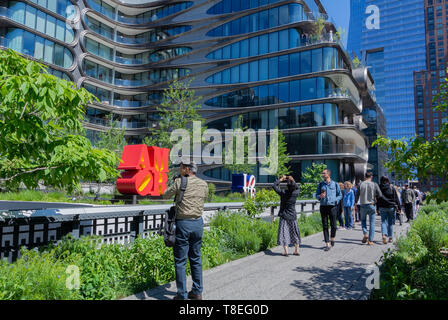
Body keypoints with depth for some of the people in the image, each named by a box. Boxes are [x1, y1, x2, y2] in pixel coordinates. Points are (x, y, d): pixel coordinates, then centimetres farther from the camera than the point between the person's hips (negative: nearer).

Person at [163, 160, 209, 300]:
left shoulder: (180, 182, -10)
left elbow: (166, 195, 2)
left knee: (180, 261, 4)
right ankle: (197, 292, 23)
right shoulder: (204, 184, 4)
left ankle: (182, 295, 10)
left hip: (183, 223, -5)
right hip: (198, 223, 5)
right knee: (196, 259, 16)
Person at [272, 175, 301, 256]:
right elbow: (298, 188, 17)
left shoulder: (283, 193, -16)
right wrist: (293, 180, 13)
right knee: (295, 233, 14)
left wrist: (281, 179, 2)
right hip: (293, 216, 3)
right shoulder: (296, 193, -7)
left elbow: (274, 186, -5)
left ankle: (285, 251, -1)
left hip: (284, 216, -3)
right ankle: (297, 250, 20)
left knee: (283, 233, 3)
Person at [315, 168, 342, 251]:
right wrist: (320, 196, -10)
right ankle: (327, 244, 6)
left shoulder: (335, 184, 4)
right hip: (323, 207, 2)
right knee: (325, 226, 1)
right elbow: (316, 195, 12)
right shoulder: (321, 184, 9)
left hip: (332, 206, -2)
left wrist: (334, 200, -10)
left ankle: (332, 239, 30)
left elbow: (340, 195, 8)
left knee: (333, 225, 2)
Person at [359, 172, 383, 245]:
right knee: (372, 223, 7)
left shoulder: (360, 184, -3)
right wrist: (375, 197, 13)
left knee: (363, 220, 22)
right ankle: (370, 240, 7)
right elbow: (380, 195, -8)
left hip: (363, 205, 1)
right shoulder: (374, 184, -6)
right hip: (372, 205, -1)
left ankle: (365, 234, 0)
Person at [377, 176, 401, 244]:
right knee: (390, 222, 10)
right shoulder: (392, 188, -4)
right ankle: (390, 238, 16)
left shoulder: (379, 188, -2)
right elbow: (396, 199, -2)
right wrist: (398, 207, 3)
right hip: (391, 207, 0)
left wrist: (377, 208, 7)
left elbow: (377, 199, 1)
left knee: (383, 222, 3)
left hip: (382, 208, 0)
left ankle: (384, 235, -19)